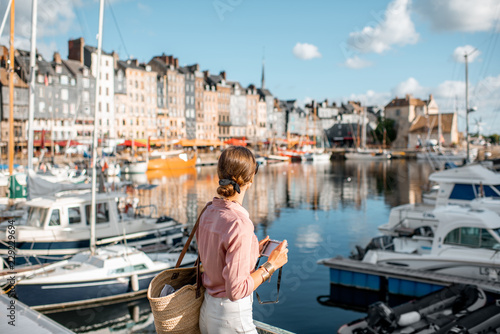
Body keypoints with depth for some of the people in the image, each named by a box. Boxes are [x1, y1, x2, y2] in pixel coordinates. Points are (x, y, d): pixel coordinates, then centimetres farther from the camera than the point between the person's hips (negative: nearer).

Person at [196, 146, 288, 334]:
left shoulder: (208, 213, -1)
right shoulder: (239, 224, -26)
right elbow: (236, 290, -24)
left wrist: (254, 250, 13)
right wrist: (271, 265, -14)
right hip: (232, 316, -8)